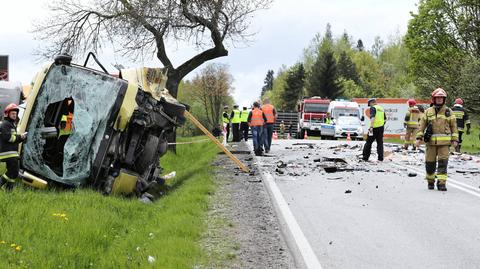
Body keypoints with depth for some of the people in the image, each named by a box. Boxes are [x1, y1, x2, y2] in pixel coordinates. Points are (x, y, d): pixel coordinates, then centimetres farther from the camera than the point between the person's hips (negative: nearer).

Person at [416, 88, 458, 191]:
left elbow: (453, 126, 9)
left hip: (444, 142, -1)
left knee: (443, 162, -9)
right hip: (431, 141, 1)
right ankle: (430, 181, 21)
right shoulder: (428, 112, 9)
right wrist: (419, 137, 0)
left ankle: (441, 183, -8)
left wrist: (455, 139, 2)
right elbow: (422, 125, 9)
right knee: (430, 162, 4)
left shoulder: (448, 112, 8)